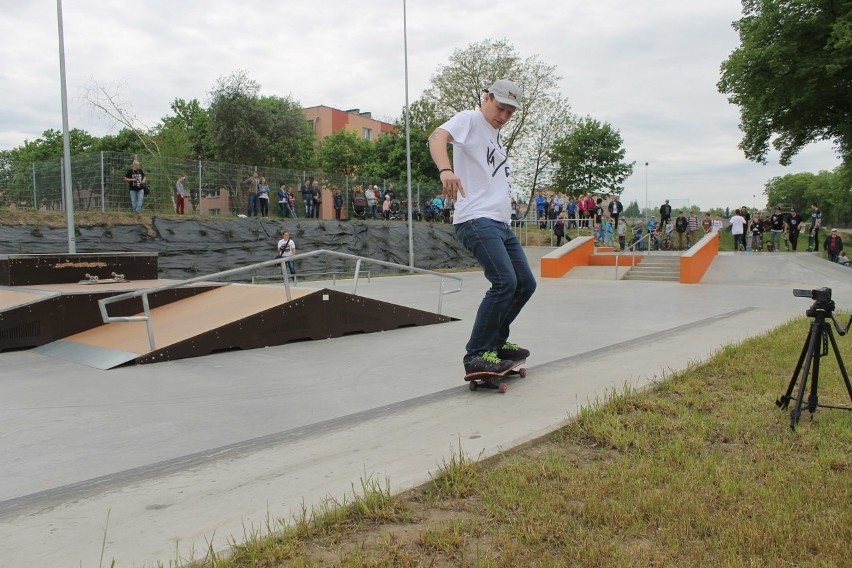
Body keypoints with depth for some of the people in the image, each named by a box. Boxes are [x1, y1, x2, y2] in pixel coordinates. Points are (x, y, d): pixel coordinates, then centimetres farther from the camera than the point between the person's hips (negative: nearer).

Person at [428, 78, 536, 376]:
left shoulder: (495, 137, 25)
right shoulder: (470, 119, -1)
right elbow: (437, 137, -21)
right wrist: (445, 170, -40)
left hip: (501, 223, 10)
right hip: (477, 220, -9)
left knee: (526, 283, 9)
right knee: (505, 282, -21)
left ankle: (496, 341, 24)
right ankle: (476, 355, -12)